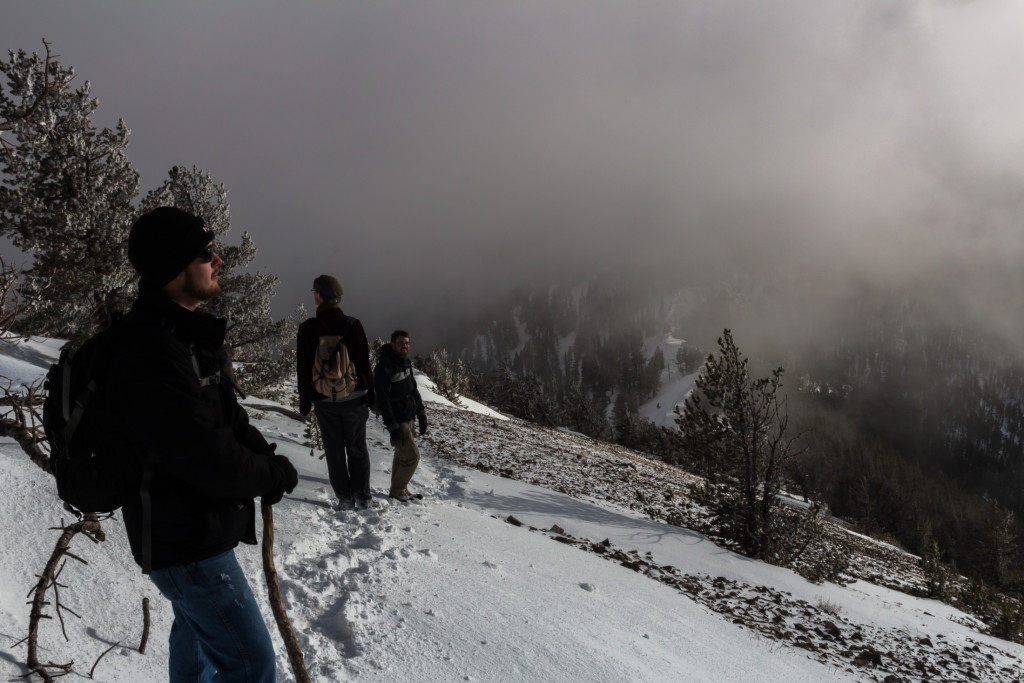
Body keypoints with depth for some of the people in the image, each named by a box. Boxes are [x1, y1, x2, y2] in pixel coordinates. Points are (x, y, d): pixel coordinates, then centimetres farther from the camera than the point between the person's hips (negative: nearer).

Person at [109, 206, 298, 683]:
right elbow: (209, 459, -30)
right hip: (184, 543, -11)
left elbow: (227, 415, 13)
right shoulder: (151, 352, -29)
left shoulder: (189, 334, 6)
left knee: (197, 630, 29)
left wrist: (264, 459, -5)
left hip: (195, 529, 11)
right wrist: (276, 473, -13)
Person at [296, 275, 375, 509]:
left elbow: (304, 369, -4)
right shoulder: (353, 324, -4)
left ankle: (344, 497, 8)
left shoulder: (308, 328, -8)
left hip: (324, 399, -1)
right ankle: (363, 497, 9)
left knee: (334, 450, 8)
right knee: (357, 447, 10)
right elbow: (365, 362, -1)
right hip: (354, 397, 1)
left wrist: (304, 402, 5)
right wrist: (369, 393, 8)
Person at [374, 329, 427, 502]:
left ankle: (400, 491, 28)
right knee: (412, 455, -6)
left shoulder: (405, 362, 7)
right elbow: (382, 400, -21)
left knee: (401, 456, 16)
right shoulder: (384, 368, -20)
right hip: (397, 420, -8)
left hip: (409, 417, 8)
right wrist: (393, 428, -23)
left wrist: (421, 414, 14)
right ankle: (397, 490, 12)